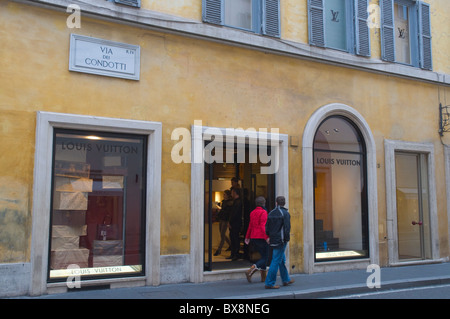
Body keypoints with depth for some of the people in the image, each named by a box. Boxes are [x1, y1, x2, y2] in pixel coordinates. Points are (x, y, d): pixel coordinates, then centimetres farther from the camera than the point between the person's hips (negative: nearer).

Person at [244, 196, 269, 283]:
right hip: (261, 238, -8)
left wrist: (247, 237, 24)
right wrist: (267, 237, -23)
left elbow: (250, 225, 18)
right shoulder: (263, 212, -11)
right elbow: (263, 226, -20)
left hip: (253, 238, 8)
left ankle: (263, 277, 17)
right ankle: (250, 271, -18)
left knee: (263, 256, 17)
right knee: (265, 258, -1)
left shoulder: (252, 212, 11)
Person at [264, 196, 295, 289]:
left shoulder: (271, 213, 10)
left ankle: (286, 280, 31)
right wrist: (287, 239, -6)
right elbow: (287, 228, -15)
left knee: (282, 260, 20)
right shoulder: (285, 213, -10)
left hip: (273, 240, 7)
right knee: (276, 261, -4)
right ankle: (269, 283, -3)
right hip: (280, 240, -7)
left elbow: (267, 227, 12)